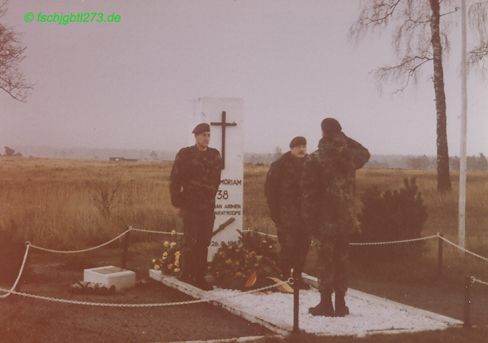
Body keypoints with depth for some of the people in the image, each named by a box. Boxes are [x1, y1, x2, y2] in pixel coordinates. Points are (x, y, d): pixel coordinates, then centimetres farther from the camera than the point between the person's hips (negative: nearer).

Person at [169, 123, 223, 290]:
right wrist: (177, 204, -4)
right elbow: (174, 180, -3)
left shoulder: (215, 155, 8)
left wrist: (211, 198, 11)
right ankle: (185, 273, 6)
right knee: (190, 241, -7)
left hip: (208, 206, 4)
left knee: (204, 242, 6)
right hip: (190, 205, -4)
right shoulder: (185, 154, -4)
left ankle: (199, 276, 13)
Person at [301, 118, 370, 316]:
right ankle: (340, 304, 17)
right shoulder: (350, 156, 2)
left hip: (325, 219, -4)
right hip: (346, 218, 4)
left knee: (325, 261, 4)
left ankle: (326, 304, 6)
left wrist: (309, 219, -5)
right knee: (341, 260, 13)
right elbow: (365, 153, 27)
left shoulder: (314, 159, -10)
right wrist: (344, 138, 21)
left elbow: (308, 192, -11)